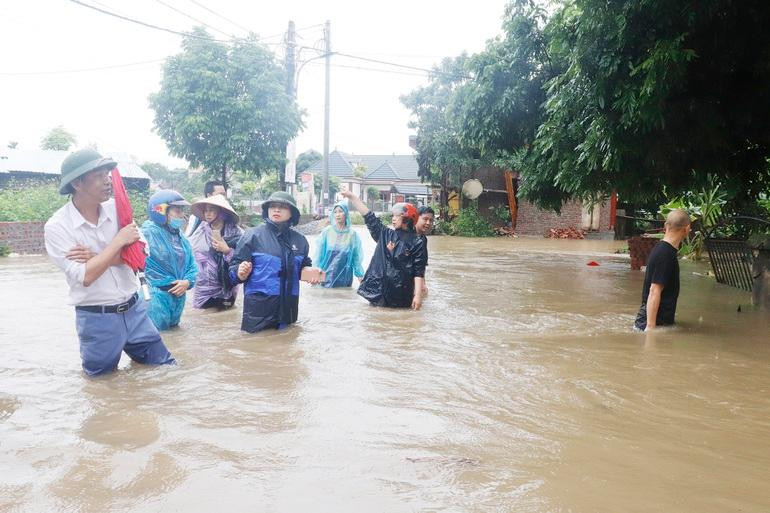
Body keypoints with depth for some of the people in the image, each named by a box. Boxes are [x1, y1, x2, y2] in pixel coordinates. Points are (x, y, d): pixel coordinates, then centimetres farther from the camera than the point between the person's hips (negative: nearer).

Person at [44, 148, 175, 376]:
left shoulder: (117, 208, -2)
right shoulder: (57, 227, -13)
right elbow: (85, 277, -21)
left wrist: (95, 256, -17)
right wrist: (119, 241, -18)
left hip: (134, 309, 4)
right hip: (97, 319, -4)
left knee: (166, 368, 14)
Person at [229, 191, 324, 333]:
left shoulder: (299, 240, 7)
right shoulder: (253, 235, -5)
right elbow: (234, 268, -5)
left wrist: (308, 272, -3)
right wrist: (241, 273, -27)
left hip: (288, 309, 4)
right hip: (258, 309, -4)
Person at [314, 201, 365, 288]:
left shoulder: (352, 234, -1)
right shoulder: (327, 232, 0)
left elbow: (356, 257, 2)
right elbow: (319, 253, 3)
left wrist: (360, 276, 1)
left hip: (344, 277, 0)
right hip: (326, 276, 0)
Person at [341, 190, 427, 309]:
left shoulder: (417, 244, -4)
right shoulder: (385, 234, 10)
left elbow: (419, 273, -8)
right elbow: (369, 216, 13)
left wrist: (418, 295, -16)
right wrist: (352, 196, 14)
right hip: (377, 292, 4)